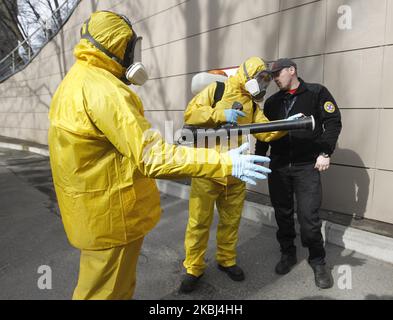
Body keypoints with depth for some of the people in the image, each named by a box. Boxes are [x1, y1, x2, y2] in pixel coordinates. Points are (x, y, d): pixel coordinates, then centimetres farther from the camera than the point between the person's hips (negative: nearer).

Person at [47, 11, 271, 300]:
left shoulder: (75, 82, 9)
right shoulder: (103, 90, -24)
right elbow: (153, 156, -30)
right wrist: (224, 163, -28)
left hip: (92, 210, 10)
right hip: (110, 214, -10)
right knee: (108, 289, 11)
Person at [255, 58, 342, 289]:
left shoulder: (317, 92, 2)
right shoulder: (272, 102, 14)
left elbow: (333, 122, -3)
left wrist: (325, 153, -11)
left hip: (307, 166, -4)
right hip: (278, 167, 4)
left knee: (309, 217, -5)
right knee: (282, 214, 9)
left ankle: (318, 261, 17)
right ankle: (288, 253, 28)